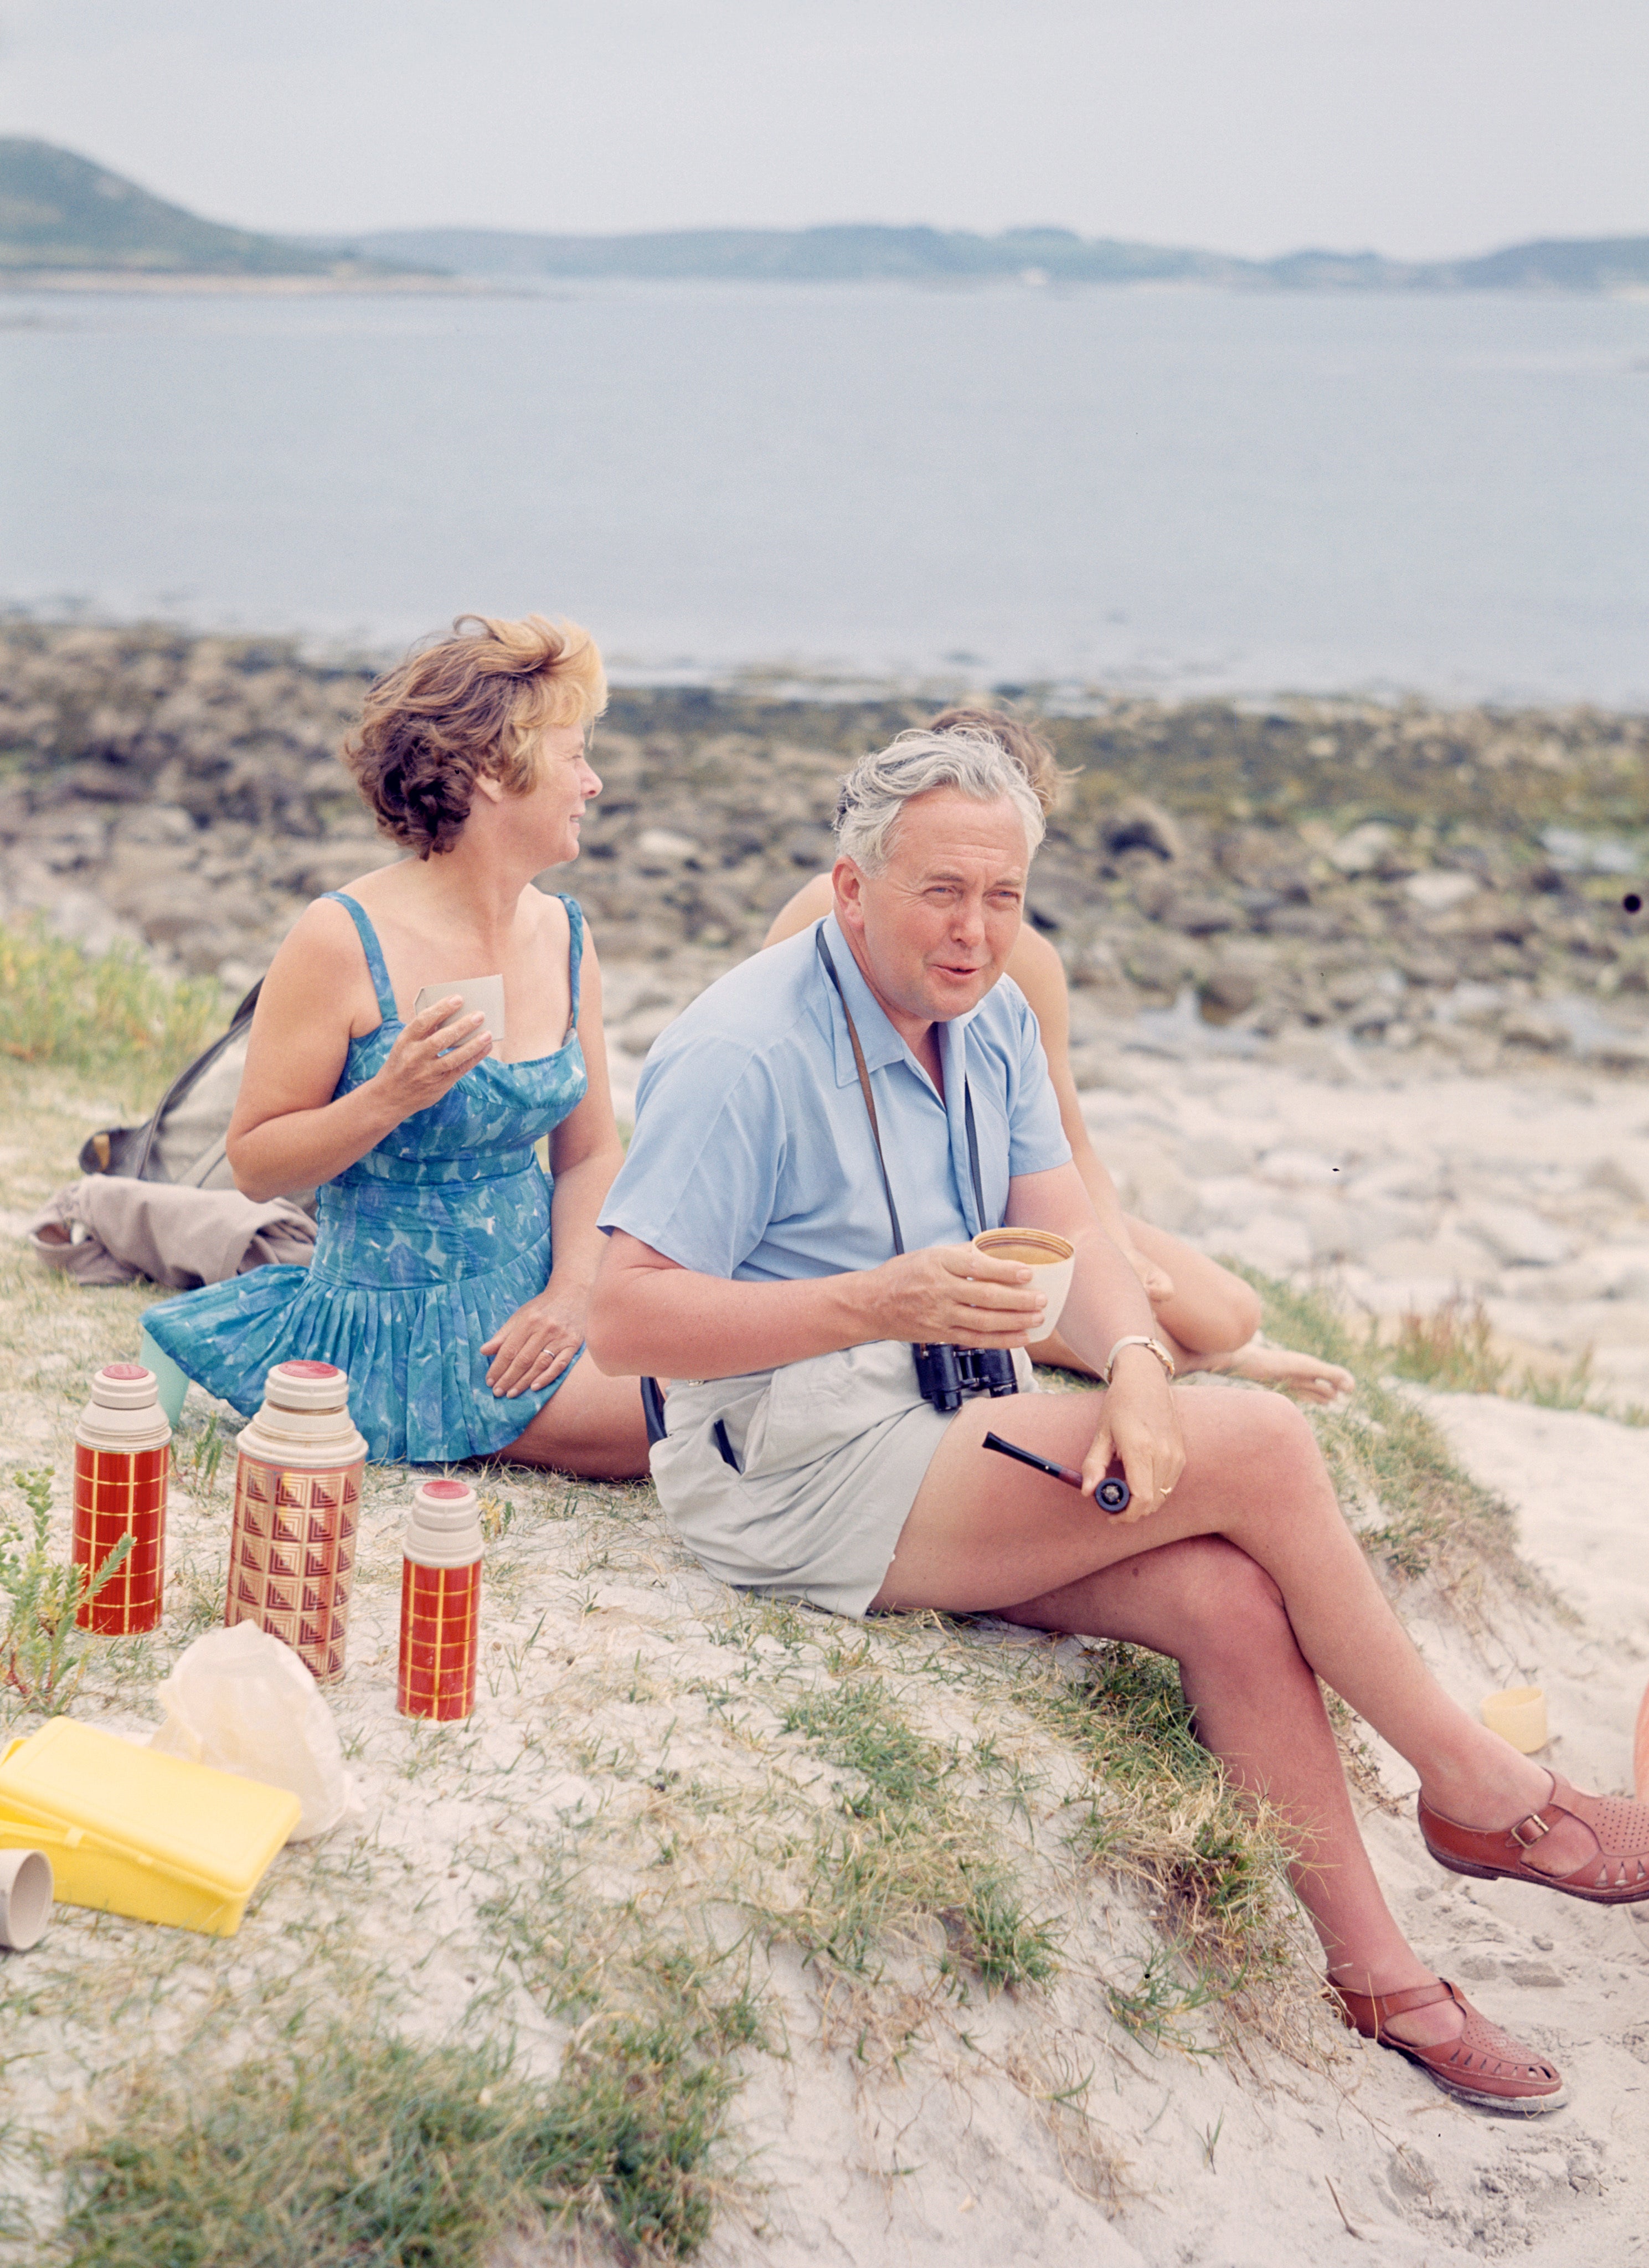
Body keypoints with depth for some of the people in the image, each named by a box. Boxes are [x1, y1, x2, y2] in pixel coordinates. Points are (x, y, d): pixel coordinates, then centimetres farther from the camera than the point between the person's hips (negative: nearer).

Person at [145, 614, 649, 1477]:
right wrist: (390, 1098, -27)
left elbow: (590, 1150, 7)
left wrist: (570, 1291, -11)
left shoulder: (563, 935, 4)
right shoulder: (344, 940, -15)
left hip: (528, 1303, 7)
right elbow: (254, 1165, -10)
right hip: (408, 1333, -6)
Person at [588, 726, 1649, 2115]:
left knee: (1230, 1595, -18)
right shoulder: (743, 1054, -15)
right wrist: (884, 1302, -30)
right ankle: (1485, 1790, -2)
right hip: (799, 1477, -7)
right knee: (1259, 1447, -18)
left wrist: (1134, 1364, -21)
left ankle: (1377, 1974, -5)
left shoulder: (990, 1022, 9)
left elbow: (1071, 1233, 2)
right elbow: (623, 1324, -21)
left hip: (952, 1443, 7)